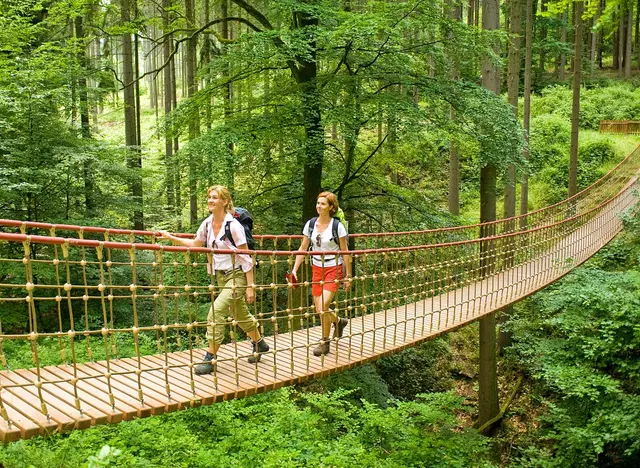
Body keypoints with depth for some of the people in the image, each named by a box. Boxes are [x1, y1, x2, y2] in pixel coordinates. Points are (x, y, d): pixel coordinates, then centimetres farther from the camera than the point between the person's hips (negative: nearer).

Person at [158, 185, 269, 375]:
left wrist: (250, 286, -17)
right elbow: (195, 244, 18)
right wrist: (170, 237, 11)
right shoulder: (208, 224, 1)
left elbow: (245, 257, -17)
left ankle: (210, 358, -6)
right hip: (220, 276, 7)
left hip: (236, 275, -7)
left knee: (216, 312, -17)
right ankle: (259, 344, 42)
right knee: (241, 315, 20)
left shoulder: (233, 225, -19)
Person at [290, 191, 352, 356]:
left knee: (323, 306, -16)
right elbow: (303, 248, 6)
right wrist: (294, 269, -1)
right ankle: (339, 321, 42)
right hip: (317, 268, 5)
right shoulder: (311, 224, 1)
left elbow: (345, 252, -6)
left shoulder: (337, 226, -11)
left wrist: (348, 276, -5)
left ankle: (324, 342, 4)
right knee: (319, 309, 9)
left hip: (333, 269, -5)